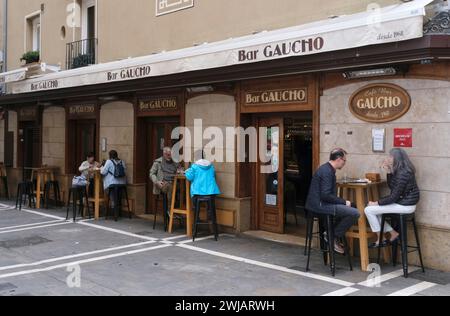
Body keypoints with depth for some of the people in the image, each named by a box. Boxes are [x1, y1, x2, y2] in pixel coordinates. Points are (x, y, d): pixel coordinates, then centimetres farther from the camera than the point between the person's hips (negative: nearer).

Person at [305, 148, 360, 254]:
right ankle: (334, 237, -3)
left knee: (348, 208, 27)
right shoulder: (327, 171, -17)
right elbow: (325, 195, -24)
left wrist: (343, 202, 11)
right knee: (355, 213, -17)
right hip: (319, 205, -11)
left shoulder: (327, 169, 15)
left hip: (318, 203, 11)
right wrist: (344, 202, -14)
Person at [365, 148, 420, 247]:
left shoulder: (403, 173, -23)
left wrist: (376, 203, -14)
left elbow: (394, 196, -23)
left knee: (369, 210, -11)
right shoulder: (400, 170, 7)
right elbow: (391, 186, 15)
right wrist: (388, 171, 2)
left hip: (405, 205, -10)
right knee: (373, 209, 16)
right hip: (403, 201, 10)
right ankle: (392, 233, 14)